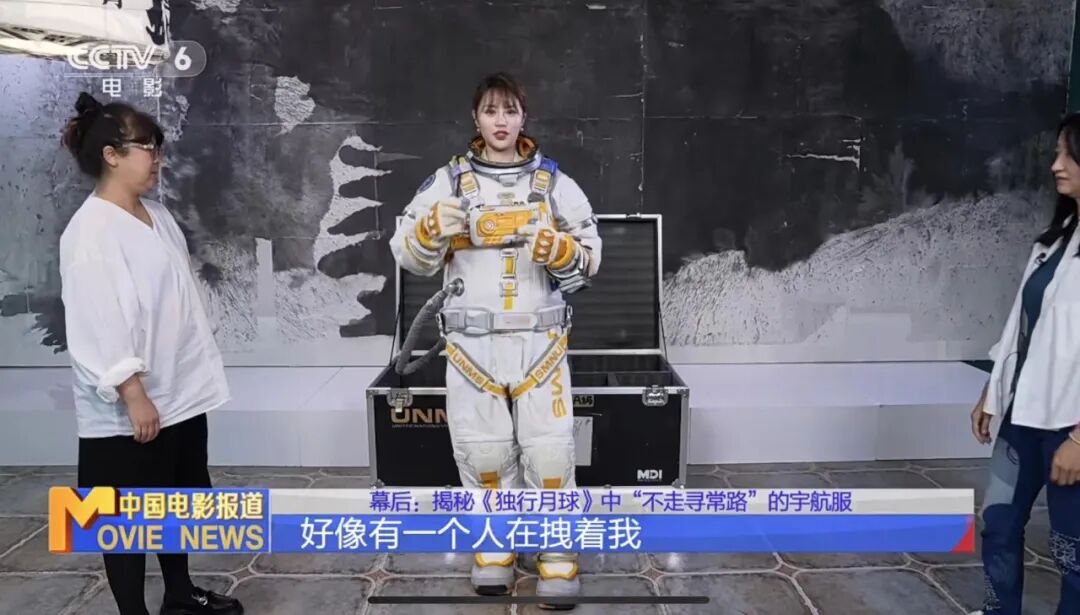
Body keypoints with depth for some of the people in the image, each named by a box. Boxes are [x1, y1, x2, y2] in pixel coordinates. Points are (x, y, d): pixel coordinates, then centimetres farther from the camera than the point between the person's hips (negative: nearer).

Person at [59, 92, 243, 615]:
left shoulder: (156, 214, 8)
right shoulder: (90, 230, -17)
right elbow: (98, 324, -22)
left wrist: (198, 372, 16)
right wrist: (133, 395, -22)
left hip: (181, 390, 9)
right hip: (133, 404, -9)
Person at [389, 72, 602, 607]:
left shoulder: (555, 183, 4)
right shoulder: (448, 182, 4)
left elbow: (588, 261, 4)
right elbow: (408, 255, 4)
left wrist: (559, 249, -17)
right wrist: (433, 229, -16)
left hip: (538, 339, 0)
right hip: (472, 341, 1)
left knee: (549, 449, 0)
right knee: (482, 448, 9)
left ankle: (558, 551, 17)